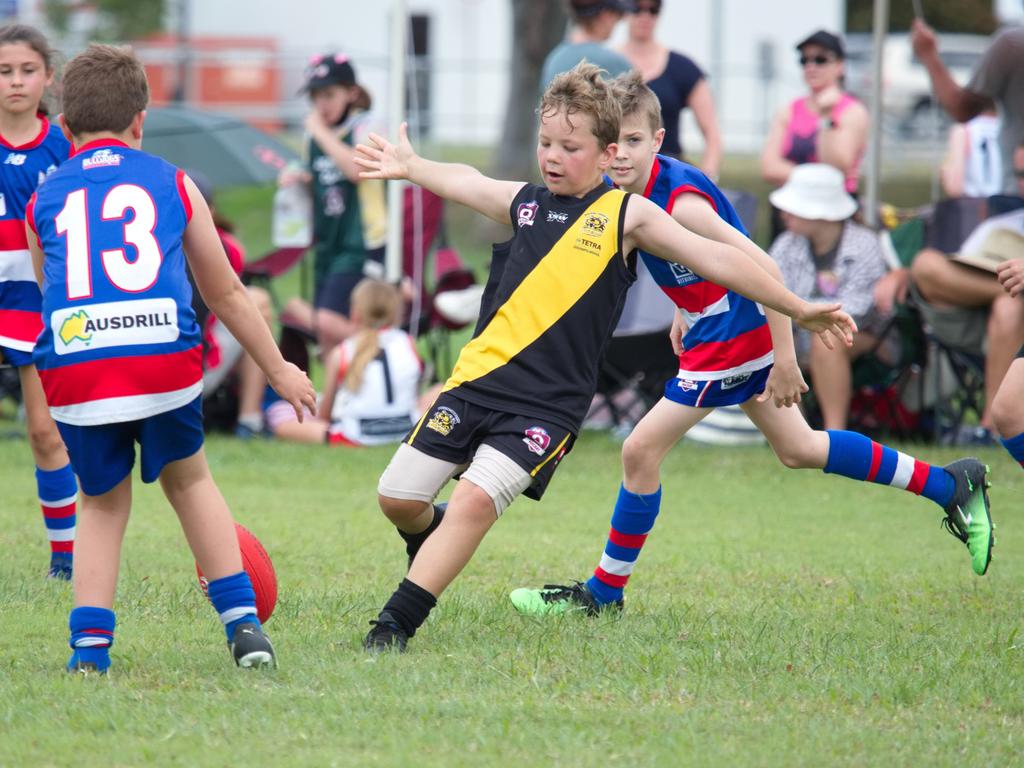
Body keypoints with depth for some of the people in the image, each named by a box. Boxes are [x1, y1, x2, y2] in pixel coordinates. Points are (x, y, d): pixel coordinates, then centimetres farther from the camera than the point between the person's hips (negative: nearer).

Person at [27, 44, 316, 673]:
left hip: (72, 366, 0)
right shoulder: (173, 184, 19)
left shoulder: (44, 201, 21)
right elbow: (226, 294, 26)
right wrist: (279, 368, 37)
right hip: (164, 358, 0)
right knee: (189, 479, 24)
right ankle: (243, 623, 17)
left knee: (103, 503, 21)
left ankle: (91, 644, 7)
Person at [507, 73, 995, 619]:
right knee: (797, 450, 19)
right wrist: (683, 314, 20)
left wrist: (785, 358, -28)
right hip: (713, 327, 10)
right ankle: (951, 487, 28)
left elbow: (762, 268, -29)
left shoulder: (680, 201, -28)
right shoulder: (625, 188, -2)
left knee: (641, 451, -7)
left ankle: (604, 592, 6)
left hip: (732, 338, -10)